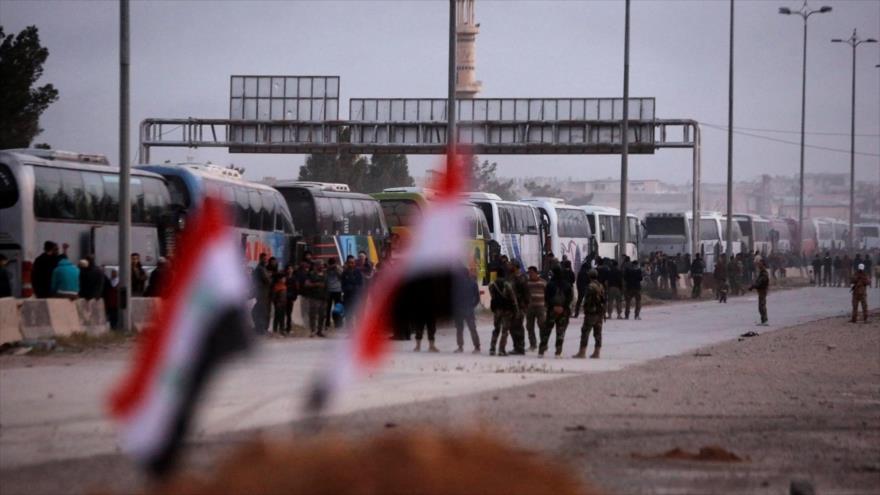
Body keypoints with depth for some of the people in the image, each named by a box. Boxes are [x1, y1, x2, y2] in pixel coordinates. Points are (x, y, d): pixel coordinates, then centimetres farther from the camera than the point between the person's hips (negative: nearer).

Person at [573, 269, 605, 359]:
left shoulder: (591, 286, -13)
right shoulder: (601, 287, 11)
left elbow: (588, 300, -17)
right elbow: (603, 300, 15)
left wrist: (585, 310, -9)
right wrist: (603, 312, 19)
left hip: (591, 312, -8)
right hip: (600, 313, 8)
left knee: (585, 332, -4)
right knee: (597, 333, 9)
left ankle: (582, 352, -8)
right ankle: (596, 352, 9)